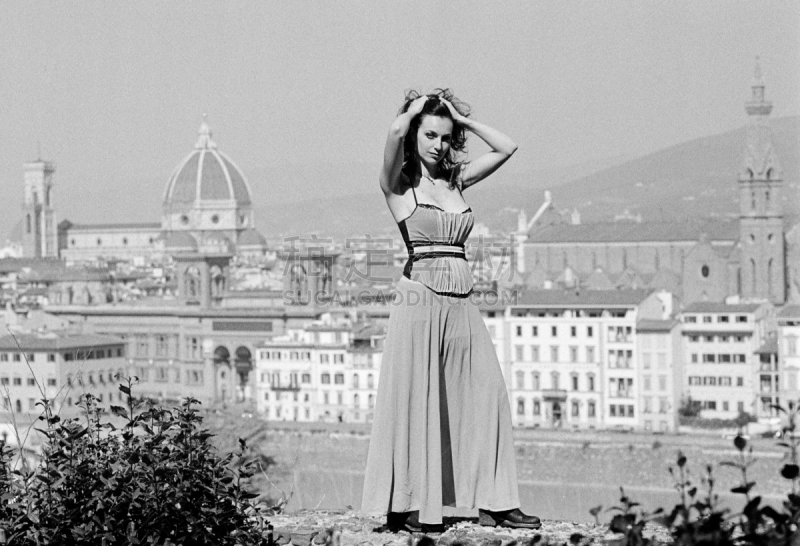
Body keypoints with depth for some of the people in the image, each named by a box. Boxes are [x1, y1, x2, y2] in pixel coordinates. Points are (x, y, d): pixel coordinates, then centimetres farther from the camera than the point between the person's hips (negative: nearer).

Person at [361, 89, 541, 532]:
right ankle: (404, 506, 1)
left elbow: (505, 147, 19)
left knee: (486, 395, 3)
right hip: (419, 298, -6)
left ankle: (493, 503, 8)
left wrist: (462, 118, 14)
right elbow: (396, 133, -19)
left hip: (461, 304, 6)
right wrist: (414, 109, 1)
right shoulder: (399, 184, 0)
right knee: (414, 400, -4)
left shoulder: (456, 180, 15)